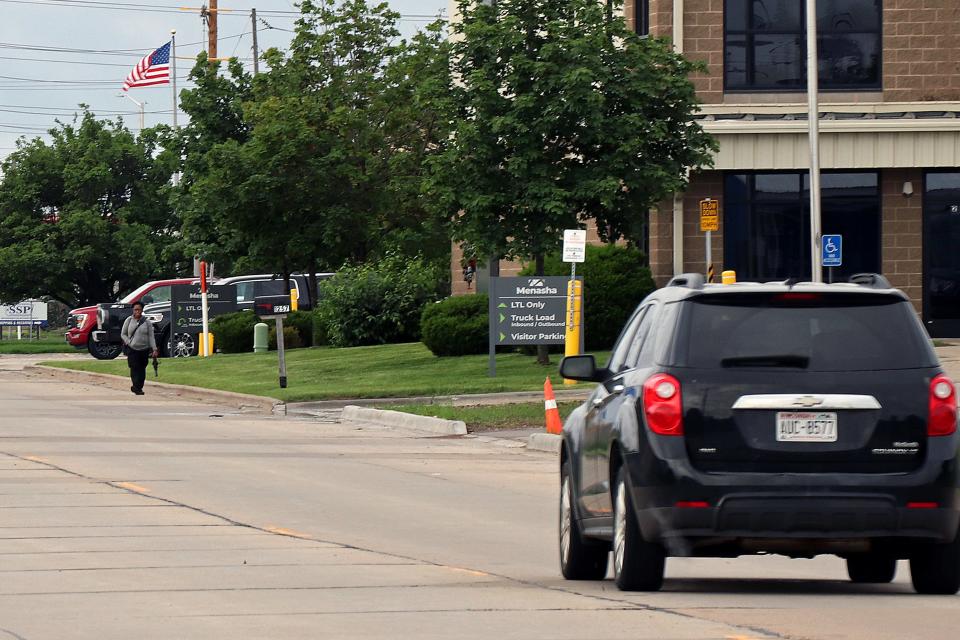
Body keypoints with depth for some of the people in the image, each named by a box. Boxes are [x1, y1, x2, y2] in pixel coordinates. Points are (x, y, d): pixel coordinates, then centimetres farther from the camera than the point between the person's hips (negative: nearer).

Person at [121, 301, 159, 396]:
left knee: (142, 369, 5)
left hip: (144, 349, 2)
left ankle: (138, 387, 16)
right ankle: (137, 388, -12)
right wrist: (128, 342, -7)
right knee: (135, 368, -11)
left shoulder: (147, 322, 3)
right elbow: (123, 334, 9)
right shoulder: (129, 321, 4)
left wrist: (154, 349, -5)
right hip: (132, 349, -2)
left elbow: (151, 337, 3)